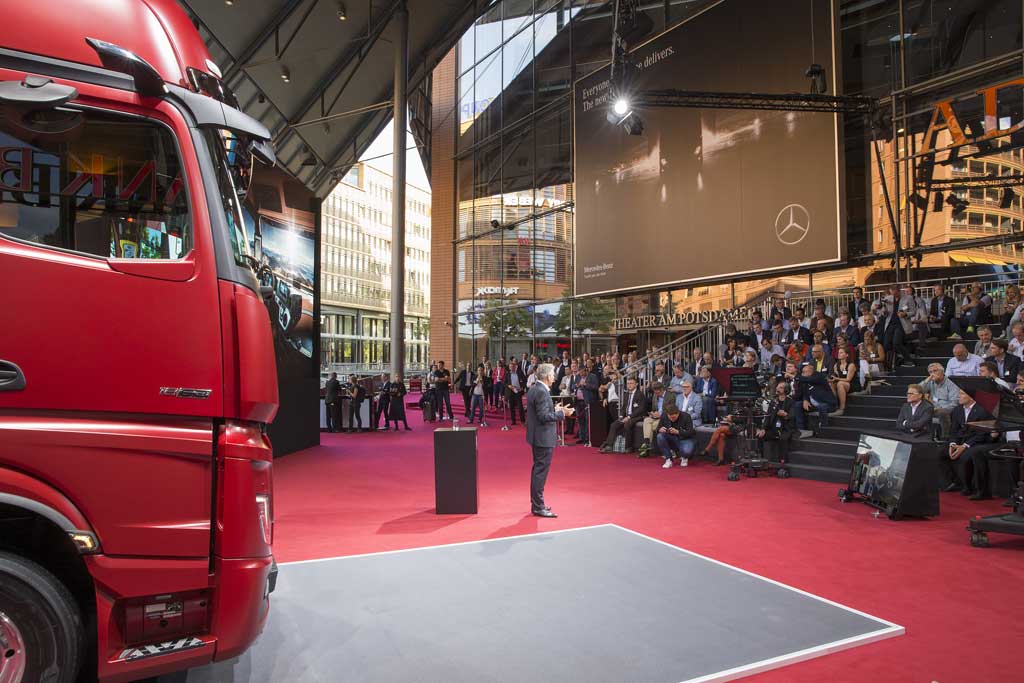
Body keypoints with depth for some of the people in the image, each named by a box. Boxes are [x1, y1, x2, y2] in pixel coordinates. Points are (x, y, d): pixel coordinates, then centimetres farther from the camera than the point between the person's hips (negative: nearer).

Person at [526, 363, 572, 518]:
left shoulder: (534, 389, 10)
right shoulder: (542, 392, -20)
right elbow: (544, 416, -23)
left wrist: (554, 409, 14)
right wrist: (562, 413, -16)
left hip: (537, 436, 10)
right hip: (543, 437, -10)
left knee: (538, 470, 18)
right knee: (541, 472, -4)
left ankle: (536, 504, 29)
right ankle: (538, 507, 1)